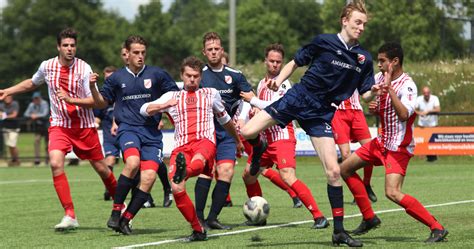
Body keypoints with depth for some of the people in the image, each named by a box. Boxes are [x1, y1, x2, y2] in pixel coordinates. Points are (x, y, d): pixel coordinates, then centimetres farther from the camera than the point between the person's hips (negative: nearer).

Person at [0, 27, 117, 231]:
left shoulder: (84, 68, -11)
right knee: (56, 163, -22)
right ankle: (70, 216, -20)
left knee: (101, 168, 5)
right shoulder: (47, 66, -2)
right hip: (59, 125, 1)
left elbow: (94, 101, -12)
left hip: (84, 126, -1)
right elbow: (32, 83, 21)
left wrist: (71, 100, -25)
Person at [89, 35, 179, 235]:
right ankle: (116, 212, -20)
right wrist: (93, 87, 1)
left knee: (149, 177, -15)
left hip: (152, 132, 1)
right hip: (128, 128, -1)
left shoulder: (157, 74, 7)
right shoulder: (116, 78, 10)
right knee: (133, 162, -32)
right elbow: (102, 103, 19)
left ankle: (125, 220, -2)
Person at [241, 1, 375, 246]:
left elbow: (365, 95, 5)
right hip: (297, 98, -1)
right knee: (247, 132, -15)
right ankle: (259, 150, 25)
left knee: (333, 171, -9)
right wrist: (279, 79, -12)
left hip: (321, 115, 1)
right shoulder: (323, 41, -7)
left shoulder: (364, 59, 1)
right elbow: (296, 62, 4)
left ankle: (339, 231, 2)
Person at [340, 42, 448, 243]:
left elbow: (403, 115, -38)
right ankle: (369, 218, 22)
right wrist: (374, 109, -3)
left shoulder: (407, 86, -21)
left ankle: (437, 228, -17)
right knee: (345, 169, 13)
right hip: (382, 141, 9)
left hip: (399, 147, -9)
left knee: (392, 193, -23)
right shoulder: (380, 78, 3)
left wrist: (389, 87, -39)